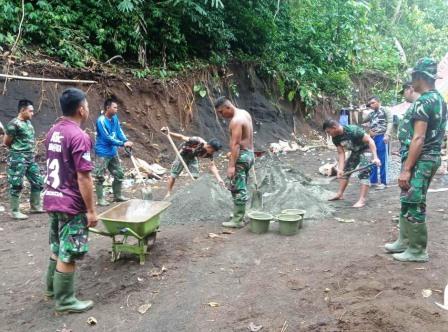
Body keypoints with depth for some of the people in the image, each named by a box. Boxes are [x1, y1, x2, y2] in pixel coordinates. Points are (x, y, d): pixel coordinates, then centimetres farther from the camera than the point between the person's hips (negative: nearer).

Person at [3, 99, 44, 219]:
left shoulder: (28, 122, 11)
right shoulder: (14, 124, -14)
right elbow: (6, 142, -8)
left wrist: (32, 151, 12)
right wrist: (17, 149, 5)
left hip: (31, 158, 8)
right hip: (18, 159, -8)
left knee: (38, 182, 11)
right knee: (16, 185, -1)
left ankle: (35, 207, 24)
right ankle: (15, 211, 9)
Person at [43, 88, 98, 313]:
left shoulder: (53, 132, 8)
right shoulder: (78, 136, -20)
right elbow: (83, 178, -21)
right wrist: (91, 210, -16)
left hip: (52, 199, 9)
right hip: (71, 204, -9)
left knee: (58, 248, 22)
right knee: (68, 254, 3)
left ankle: (52, 287, 37)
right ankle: (64, 300, 14)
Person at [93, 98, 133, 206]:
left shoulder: (114, 118, 4)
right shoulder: (101, 121, -19)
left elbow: (119, 131, 3)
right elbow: (108, 138, -21)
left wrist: (126, 141, -15)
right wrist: (123, 143, -21)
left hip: (113, 152, 8)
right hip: (103, 153, -8)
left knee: (119, 174, 14)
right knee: (100, 177, 0)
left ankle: (117, 195, 27)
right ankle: (100, 199, 10)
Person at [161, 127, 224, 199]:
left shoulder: (209, 153, -22)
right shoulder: (197, 141, -39)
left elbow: (212, 166, -24)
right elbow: (182, 137, -31)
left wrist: (219, 179, -35)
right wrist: (169, 133, -39)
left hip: (193, 157, 5)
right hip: (183, 154, -5)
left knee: (195, 176, -2)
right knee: (173, 175, 0)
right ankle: (169, 193, 16)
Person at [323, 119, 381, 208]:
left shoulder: (353, 130, -34)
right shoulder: (336, 138, -11)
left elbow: (370, 140, -29)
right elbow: (341, 153, -6)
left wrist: (375, 157, -35)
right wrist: (340, 169, -16)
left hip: (366, 150, -8)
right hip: (355, 152, 8)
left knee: (363, 173, -16)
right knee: (345, 170, 8)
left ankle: (362, 200, -16)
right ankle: (340, 194, 18)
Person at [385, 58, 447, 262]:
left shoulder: (423, 102, -18)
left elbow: (418, 138, -23)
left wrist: (406, 169, -22)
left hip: (420, 160, -10)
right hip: (430, 157, 10)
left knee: (414, 205, -1)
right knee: (407, 202, 17)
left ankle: (417, 251, 9)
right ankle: (405, 241, 28)